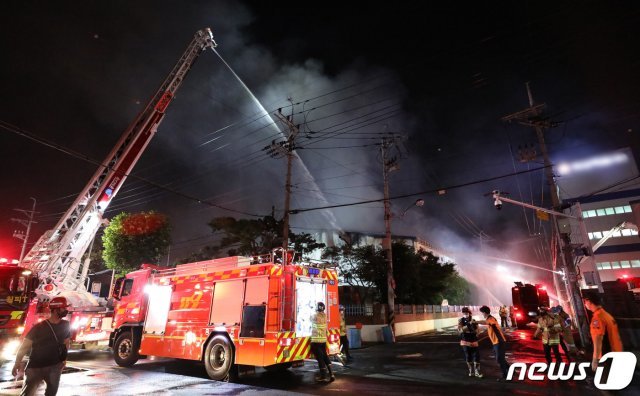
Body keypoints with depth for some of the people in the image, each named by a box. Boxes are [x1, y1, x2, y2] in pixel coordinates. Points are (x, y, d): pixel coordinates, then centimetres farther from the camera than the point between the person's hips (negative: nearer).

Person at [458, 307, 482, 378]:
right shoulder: (461, 321, -7)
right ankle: (471, 371, 24)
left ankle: (477, 371, 10)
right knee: (468, 357, 6)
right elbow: (460, 330, -23)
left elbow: (476, 331, 6)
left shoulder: (473, 321, 1)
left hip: (473, 341, 2)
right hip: (465, 342, -2)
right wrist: (468, 325, -30)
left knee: (476, 356, -2)